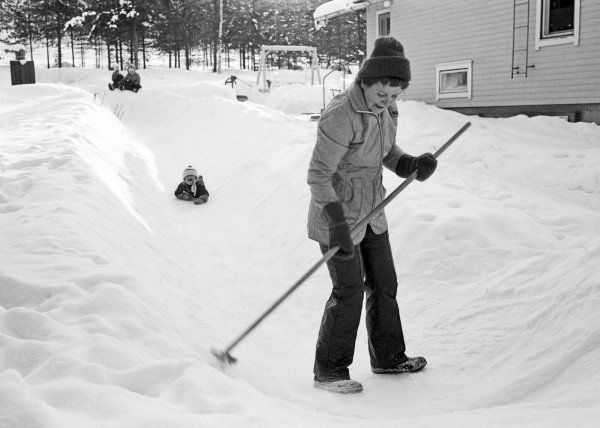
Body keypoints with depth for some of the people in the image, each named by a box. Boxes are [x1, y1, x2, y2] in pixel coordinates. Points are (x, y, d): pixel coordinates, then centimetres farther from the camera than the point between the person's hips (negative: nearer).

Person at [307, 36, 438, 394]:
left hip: (371, 211, 8)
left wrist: (414, 164, -6)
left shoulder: (386, 110, -1)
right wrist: (337, 223, -33)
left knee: (384, 284, 15)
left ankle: (388, 357, 32)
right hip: (337, 212, -8)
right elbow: (318, 174, -25)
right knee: (349, 290, -7)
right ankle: (329, 370, 9)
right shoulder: (341, 116, -26)